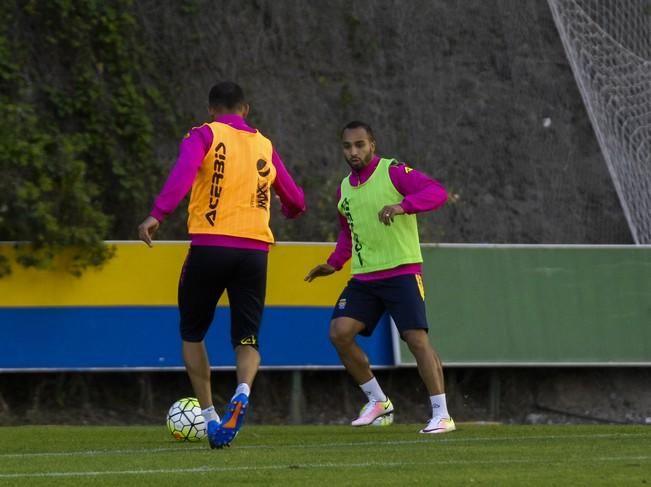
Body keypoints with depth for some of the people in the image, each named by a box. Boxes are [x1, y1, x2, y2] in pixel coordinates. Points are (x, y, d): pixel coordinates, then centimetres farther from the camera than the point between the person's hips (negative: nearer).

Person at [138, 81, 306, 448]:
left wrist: (157, 215, -25)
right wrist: (288, 211, 48)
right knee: (247, 338, 7)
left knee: (193, 333, 15)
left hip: (210, 246, -3)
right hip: (254, 250, 3)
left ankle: (209, 416, 7)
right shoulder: (265, 146, 17)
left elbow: (184, 173, -17)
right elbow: (296, 202, 25)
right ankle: (243, 390, -25)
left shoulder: (204, 136, 4)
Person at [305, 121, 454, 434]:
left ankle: (442, 415, -9)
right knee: (339, 333, -7)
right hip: (363, 278, 7)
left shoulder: (393, 172, -8)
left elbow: (437, 192, -22)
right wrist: (333, 264, 15)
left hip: (402, 271, -7)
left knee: (416, 338, -15)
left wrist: (402, 206, -35)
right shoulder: (344, 189, 13)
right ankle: (377, 401, 8)